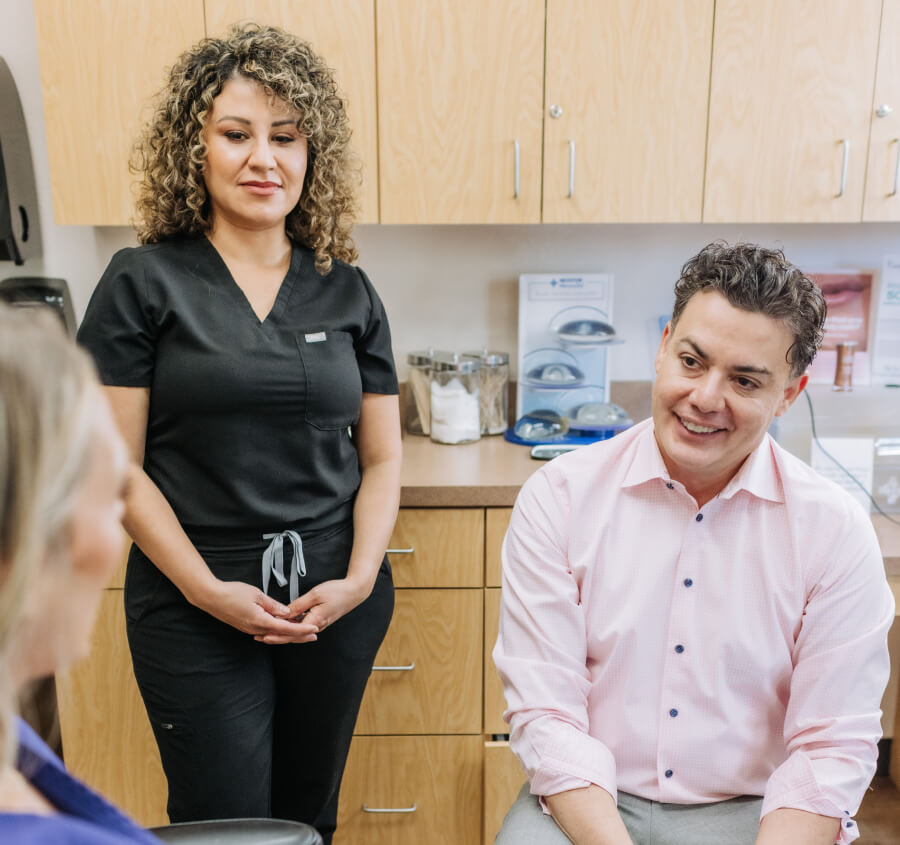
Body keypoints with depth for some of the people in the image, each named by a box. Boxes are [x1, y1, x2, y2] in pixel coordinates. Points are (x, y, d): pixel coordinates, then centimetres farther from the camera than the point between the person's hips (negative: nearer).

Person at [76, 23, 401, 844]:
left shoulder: (347, 291, 5)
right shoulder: (144, 282, -4)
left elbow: (381, 458, 5)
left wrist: (359, 578, -8)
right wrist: (207, 589, -14)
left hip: (336, 600, 3)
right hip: (194, 609, -3)